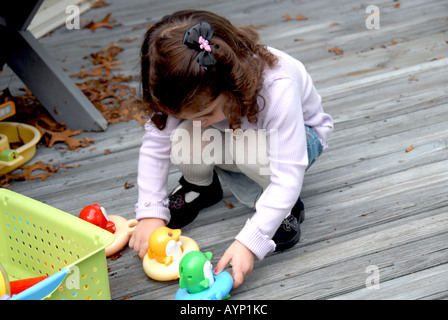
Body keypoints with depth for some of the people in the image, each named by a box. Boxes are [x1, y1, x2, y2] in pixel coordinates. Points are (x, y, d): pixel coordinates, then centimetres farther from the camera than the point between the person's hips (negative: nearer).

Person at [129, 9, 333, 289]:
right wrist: (150, 212, -25)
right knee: (184, 140, -29)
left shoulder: (278, 89, -42)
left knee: (255, 148, -40)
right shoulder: (192, 93, -29)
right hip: (235, 131, 4)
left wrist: (249, 242, -47)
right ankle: (199, 186, 4)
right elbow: (156, 144, -18)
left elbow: (288, 176, -42)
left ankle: (285, 208, -11)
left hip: (299, 133, -4)